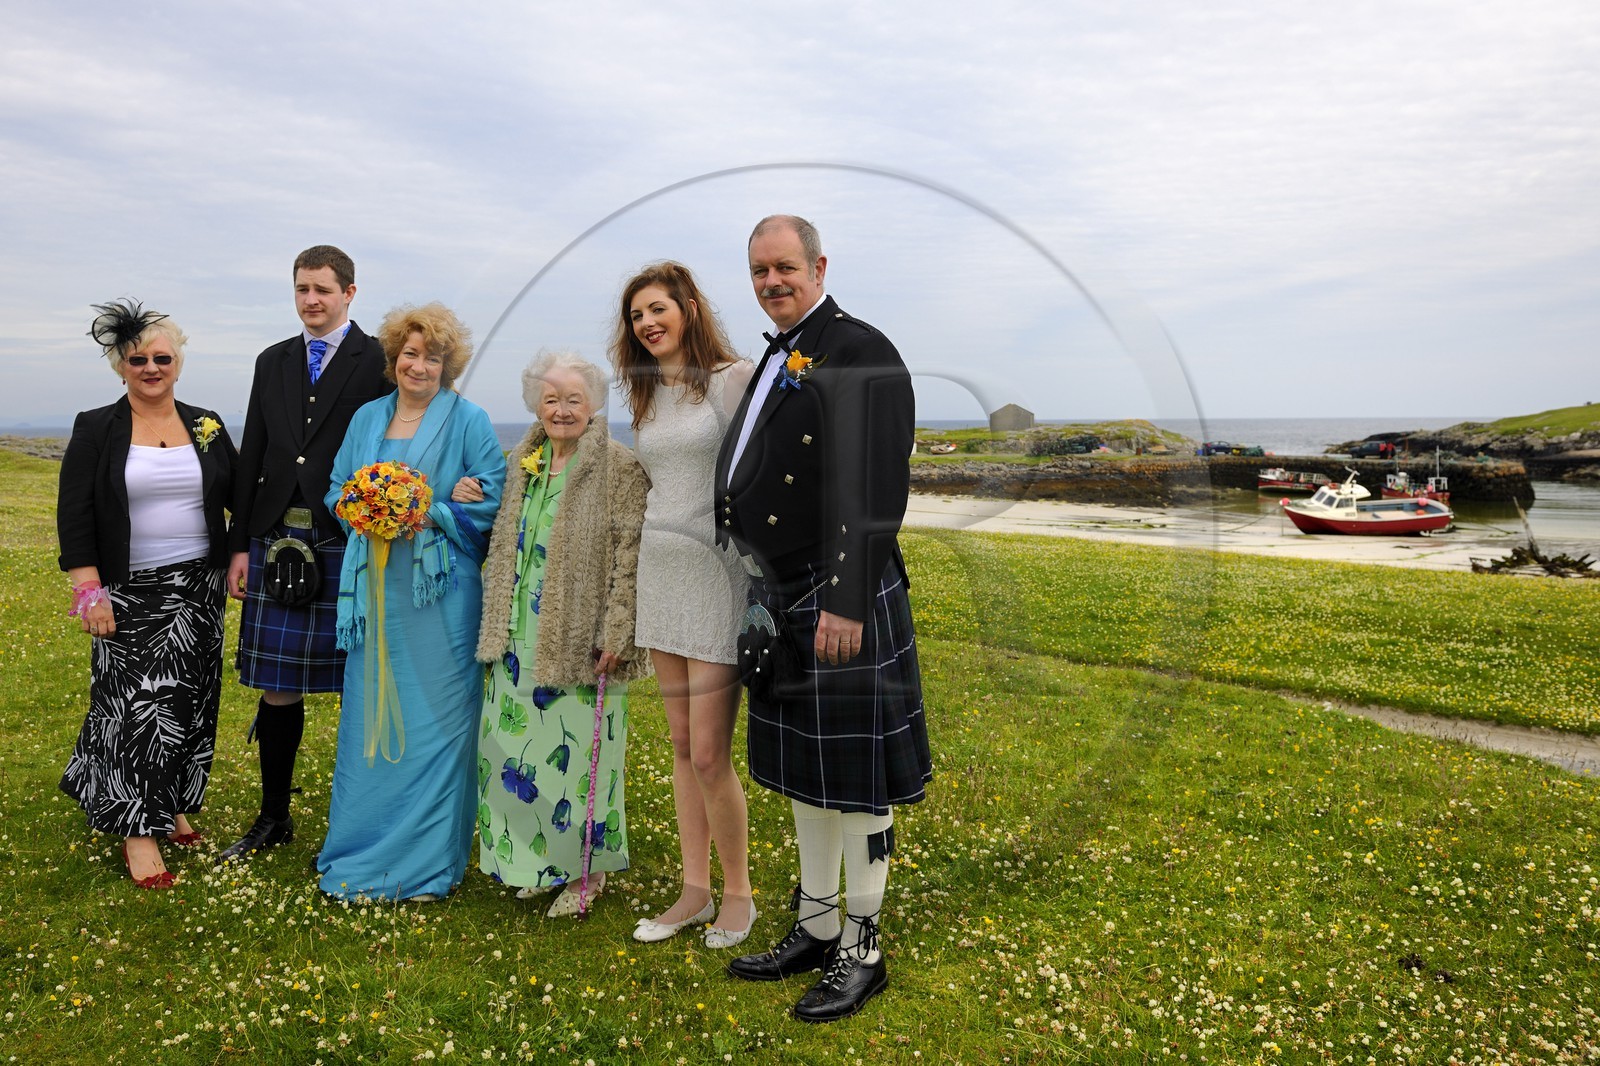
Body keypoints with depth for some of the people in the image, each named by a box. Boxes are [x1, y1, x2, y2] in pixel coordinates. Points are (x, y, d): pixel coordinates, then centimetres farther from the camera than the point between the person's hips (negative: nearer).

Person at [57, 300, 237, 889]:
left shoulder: (207, 426, 7)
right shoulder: (95, 430, -1)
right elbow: (73, 516, -5)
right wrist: (88, 590, -11)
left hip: (198, 591, 3)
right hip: (129, 596, -3)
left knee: (189, 703, 8)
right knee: (137, 705, -3)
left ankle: (172, 806, 24)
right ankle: (139, 830, 6)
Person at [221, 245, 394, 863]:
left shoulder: (379, 361, -1)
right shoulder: (273, 362, 15)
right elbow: (251, 457, 14)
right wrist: (240, 546, 9)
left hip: (347, 544, -5)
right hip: (277, 541, 5)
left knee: (358, 689, 4)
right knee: (276, 688, 10)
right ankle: (274, 819, 26)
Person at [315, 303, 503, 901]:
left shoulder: (468, 421, 0)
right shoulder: (368, 418, 14)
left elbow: (494, 501, -5)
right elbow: (337, 491, 16)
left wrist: (430, 514, -16)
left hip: (441, 592, -4)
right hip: (376, 589, 4)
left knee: (435, 716, 0)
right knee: (371, 712, 9)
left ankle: (429, 861, 12)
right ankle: (362, 849, 23)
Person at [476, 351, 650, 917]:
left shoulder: (618, 466, -9)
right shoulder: (521, 462, 11)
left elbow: (630, 556, -13)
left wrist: (616, 634, -17)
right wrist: (497, 623, 11)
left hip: (578, 642, -6)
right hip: (520, 639, 6)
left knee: (576, 750, 0)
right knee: (517, 747, 11)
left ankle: (584, 869, 19)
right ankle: (536, 859, 28)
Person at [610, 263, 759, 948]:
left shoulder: (733, 378, -7)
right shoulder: (647, 396, 14)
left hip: (717, 574, -7)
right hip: (660, 573, 7)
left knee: (709, 755, -5)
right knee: (681, 746, 12)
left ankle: (738, 895, 16)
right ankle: (694, 890, 24)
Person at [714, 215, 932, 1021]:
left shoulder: (859, 352, -11)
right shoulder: (776, 360, 17)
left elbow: (877, 491, -20)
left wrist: (844, 602, -25)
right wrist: (758, 594, 15)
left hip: (841, 598, -9)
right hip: (780, 599, 9)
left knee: (854, 780, 3)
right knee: (803, 771, 17)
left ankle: (862, 951, 18)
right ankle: (814, 931, 32)